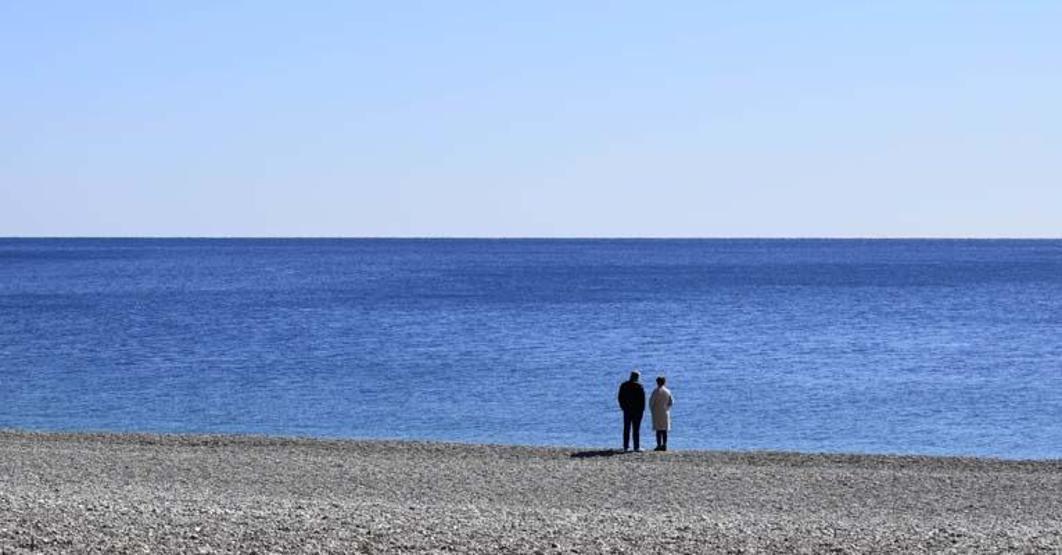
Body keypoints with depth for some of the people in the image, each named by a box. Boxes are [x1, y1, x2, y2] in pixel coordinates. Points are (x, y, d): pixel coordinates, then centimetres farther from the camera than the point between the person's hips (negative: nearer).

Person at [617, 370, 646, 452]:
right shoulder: (639, 386, -10)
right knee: (636, 429, -2)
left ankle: (626, 446, 9)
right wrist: (642, 409, 0)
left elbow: (620, 397, 8)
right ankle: (637, 447, -3)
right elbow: (642, 399, -10)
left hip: (627, 409, 4)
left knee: (626, 428, 9)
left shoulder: (623, 385, 4)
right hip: (637, 410, -4)